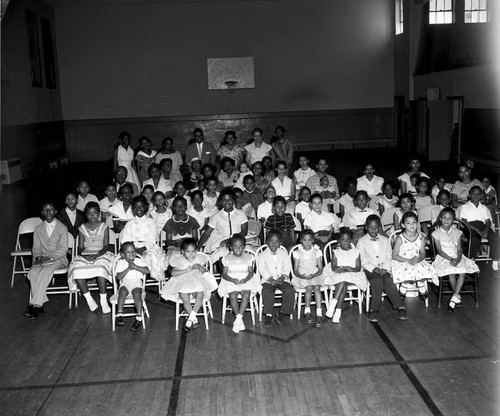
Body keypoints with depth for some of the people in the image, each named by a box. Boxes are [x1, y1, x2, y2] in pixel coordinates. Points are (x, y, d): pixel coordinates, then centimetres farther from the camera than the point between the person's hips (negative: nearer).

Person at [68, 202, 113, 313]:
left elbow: (106, 246, -1)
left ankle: (103, 300, -25)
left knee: (101, 268, -36)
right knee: (76, 269, -28)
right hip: (85, 255, 2)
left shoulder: (104, 227, 8)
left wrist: (96, 255, -18)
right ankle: (89, 299, -16)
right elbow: (81, 247, 7)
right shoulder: (82, 228, 13)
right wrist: (84, 255, -15)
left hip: (101, 254, -2)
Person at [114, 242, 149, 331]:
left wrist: (135, 267, -16)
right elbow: (118, 277, -7)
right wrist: (128, 268, -15)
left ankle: (139, 318, -27)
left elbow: (147, 270, -8)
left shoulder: (138, 261, 5)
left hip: (136, 282, -1)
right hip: (125, 282, 1)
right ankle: (119, 315, -25)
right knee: (123, 292, -32)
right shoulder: (120, 262, 4)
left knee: (137, 294, -29)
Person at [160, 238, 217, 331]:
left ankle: (190, 318, -21)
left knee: (200, 295, -30)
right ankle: (194, 320, -13)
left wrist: (200, 267, -15)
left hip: (198, 284, 1)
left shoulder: (199, 259, 7)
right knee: (185, 298, -30)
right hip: (182, 284, -1)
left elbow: (206, 272, 5)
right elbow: (173, 273, -9)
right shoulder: (179, 260, 1)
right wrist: (185, 270, -19)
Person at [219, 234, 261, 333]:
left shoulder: (248, 257, 6)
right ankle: (239, 319, -20)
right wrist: (233, 280, -19)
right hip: (231, 281, 0)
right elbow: (224, 274, 0)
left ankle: (238, 318, -27)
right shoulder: (227, 258, 3)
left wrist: (245, 280, -18)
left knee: (246, 294, -30)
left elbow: (251, 272, 3)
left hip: (246, 280, 1)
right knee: (232, 296, -29)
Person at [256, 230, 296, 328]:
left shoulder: (284, 253, 14)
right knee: (267, 292, -32)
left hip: (282, 279, 2)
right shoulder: (262, 255, 7)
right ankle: (268, 314, -19)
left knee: (290, 291, -25)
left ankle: (282, 312, -10)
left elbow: (287, 268, 8)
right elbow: (262, 269, -3)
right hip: (267, 280, -2)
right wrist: (270, 279, -17)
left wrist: (283, 277, -12)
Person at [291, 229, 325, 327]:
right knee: (309, 287, -31)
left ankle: (319, 314, -34)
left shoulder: (317, 252, 6)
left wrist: (313, 275, -18)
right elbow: (295, 270, 1)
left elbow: (320, 269, 2)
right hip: (302, 276, -1)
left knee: (317, 287, -30)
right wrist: (302, 276, -21)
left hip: (315, 275, 1)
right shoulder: (297, 253, 4)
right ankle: (307, 311, -16)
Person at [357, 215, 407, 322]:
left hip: (384, 268, 2)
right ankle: (374, 309, -27)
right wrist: (374, 268, -14)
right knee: (378, 282, -31)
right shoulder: (362, 241, 5)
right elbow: (362, 260, -2)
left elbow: (389, 257, 9)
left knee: (389, 281, -28)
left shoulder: (385, 240, 15)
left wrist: (385, 268, -9)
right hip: (370, 269, -2)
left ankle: (400, 306, -25)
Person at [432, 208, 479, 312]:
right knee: (451, 273, -30)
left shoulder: (457, 232, 8)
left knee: (463, 272, -26)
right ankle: (458, 297, -13)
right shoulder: (436, 233, 0)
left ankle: (454, 298, -24)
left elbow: (459, 249, 2)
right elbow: (440, 251, -6)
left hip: (457, 257, 2)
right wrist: (451, 259, -20)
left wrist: (458, 259, -19)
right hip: (444, 258, -2)